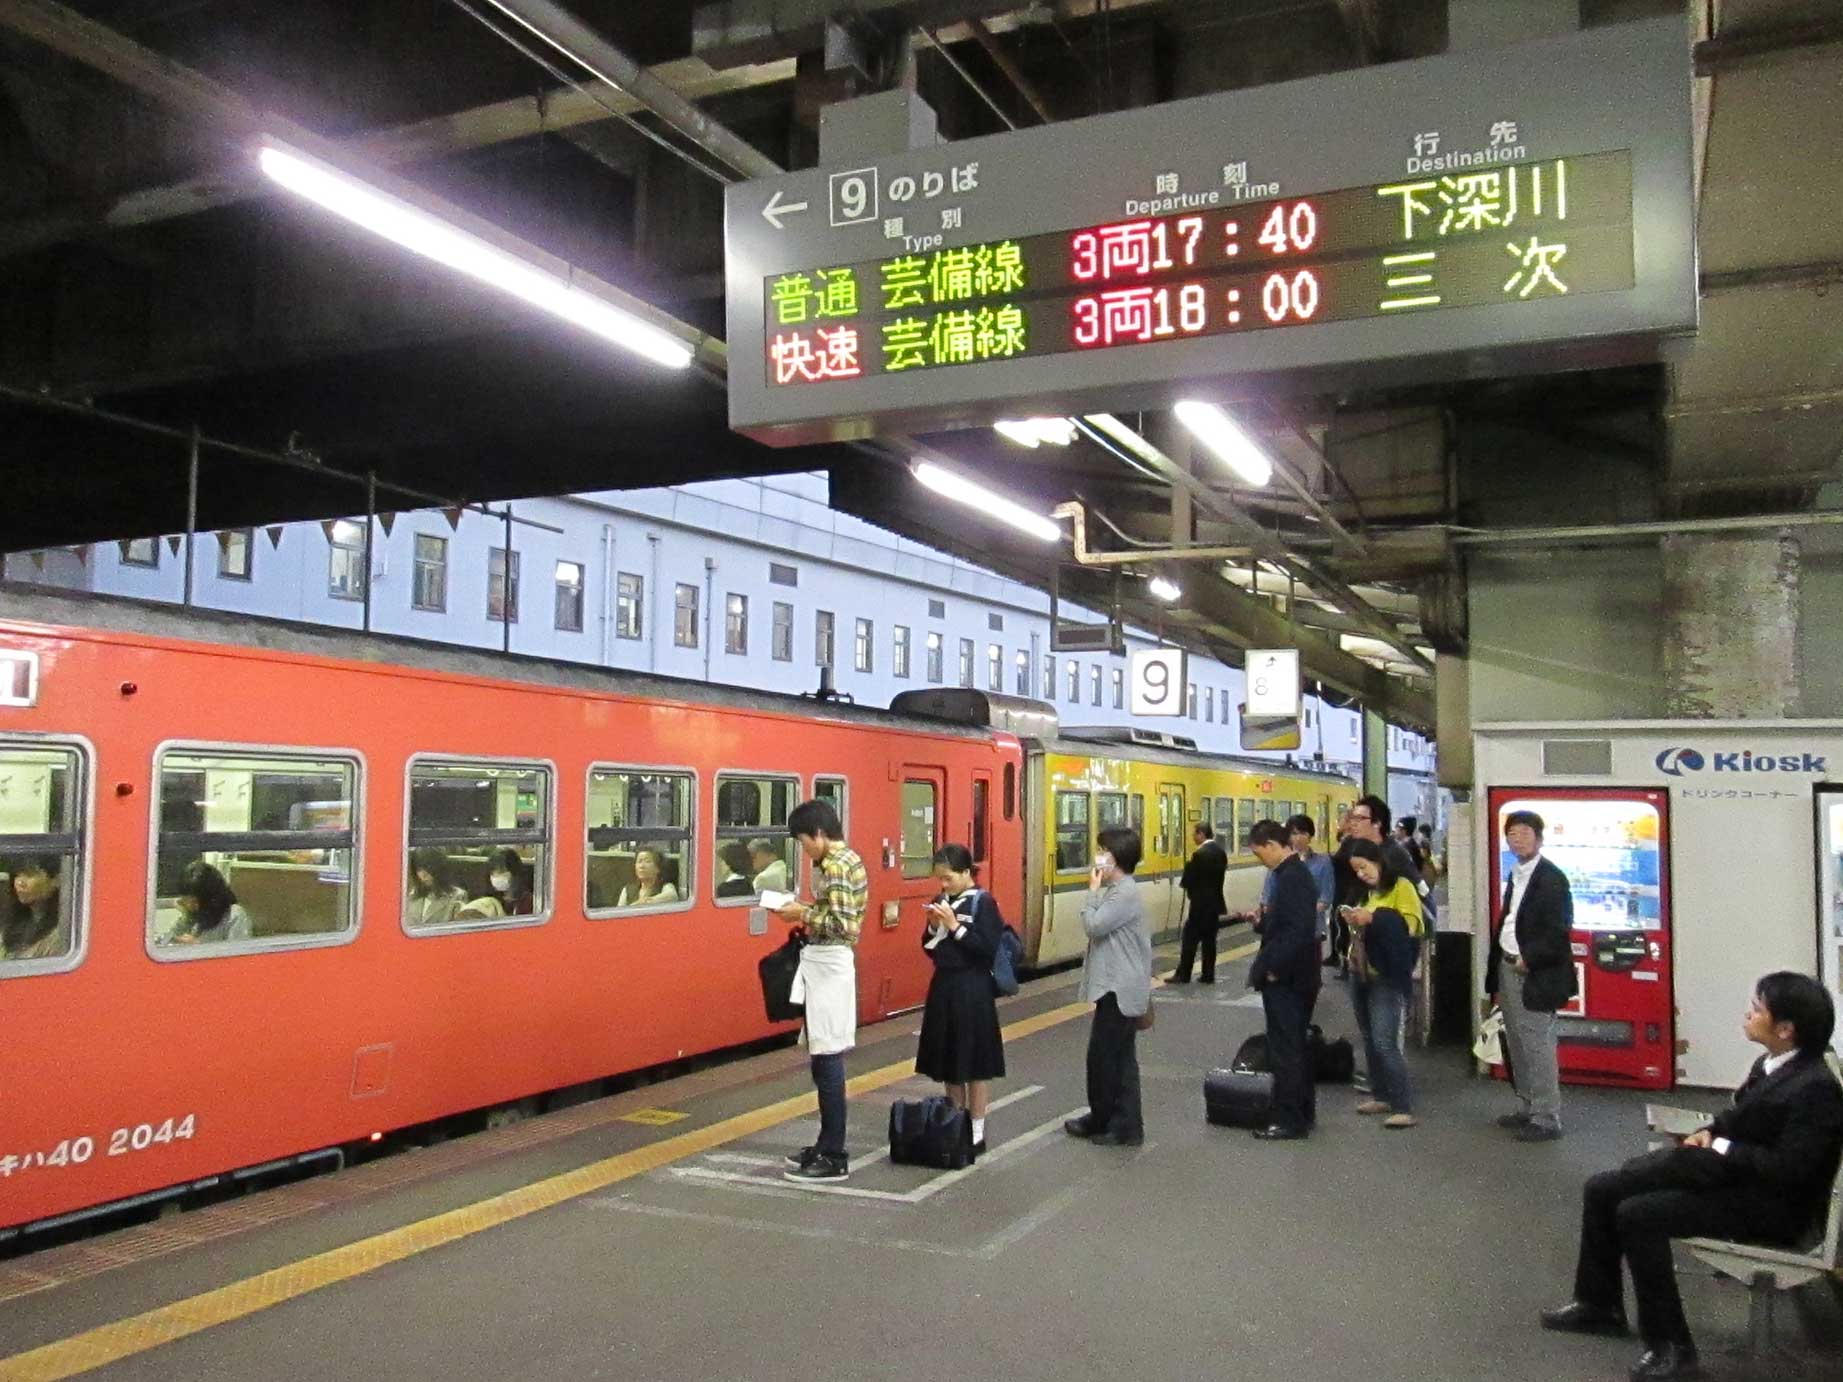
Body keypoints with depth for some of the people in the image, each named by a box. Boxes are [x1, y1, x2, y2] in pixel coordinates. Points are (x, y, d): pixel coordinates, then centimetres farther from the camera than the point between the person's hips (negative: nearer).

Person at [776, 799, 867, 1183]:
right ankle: (828, 1145, 22)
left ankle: (834, 1158, 0)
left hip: (827, 965, -10)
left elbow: (842, 923, -24)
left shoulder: (835, 865, -17)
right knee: (824, 1058, 14)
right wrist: (807, 909, 7)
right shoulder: (846, 859, 14)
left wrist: (802, 914, -13)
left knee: (827, 1060, -5)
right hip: (827, 962, 10)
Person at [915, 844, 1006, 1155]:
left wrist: (955, 926, -19)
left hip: (972, 989, -6)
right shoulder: (941, 901, 8)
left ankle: (976, 1131, 10)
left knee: (974, 1061, 1)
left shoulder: (983, 903, -11)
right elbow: (929, 949, 14)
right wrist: (933, 926, -5)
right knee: (948, 1060, 12)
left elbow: (988, 950, -17)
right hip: (943, 986, 6)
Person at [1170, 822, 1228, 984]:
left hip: (1200, 903, -8)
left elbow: (1189, 880, -17)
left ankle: (1183, 975, 3)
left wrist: (1188, 865, -1)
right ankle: (1208, 974, 12)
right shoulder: (1220, 851, 7)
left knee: (1190, 939, -1)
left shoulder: (1200, 854, -19)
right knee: (1209, 939, 10)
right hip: (1215, 901, 8)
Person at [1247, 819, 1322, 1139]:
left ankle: (1289, 1120, 5)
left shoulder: (1292, 877, -20)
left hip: (1285, 980, -10)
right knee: (1294, 1047, 18)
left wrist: (1273, 968, -20)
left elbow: (1298, 930, -26)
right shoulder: (1295, 872, 11)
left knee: (1285, 1051, -2)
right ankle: (1303, 1111, 28)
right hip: (1293, 977, 10)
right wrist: (1261, 921, 8)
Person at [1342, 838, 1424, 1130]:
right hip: (1360, 974, 8)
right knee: (1370, 1041, 12)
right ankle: (1382, 1096, 22)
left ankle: (1404, 1108, -10)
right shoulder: (1368, 892, 16)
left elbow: (1412, 925, -18)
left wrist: (1374, 918, -24)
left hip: (1387, 977, -8)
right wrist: (1355, 922, 4)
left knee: (1386, 1043, -13)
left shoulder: (1401, 887, -7)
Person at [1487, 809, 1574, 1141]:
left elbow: (1559, 930, -19)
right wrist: (1496, 980, 14)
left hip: (1535, 975, -9)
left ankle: (1546, 1119, 3)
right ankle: (1528, 1108, 26)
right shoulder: (1514, 876, 14)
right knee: (1517, 1045, 15)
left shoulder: (1552, 878, -12)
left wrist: (1529, 959, -17)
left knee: (1537, 1046, -5)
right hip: (1508, 969, 9)